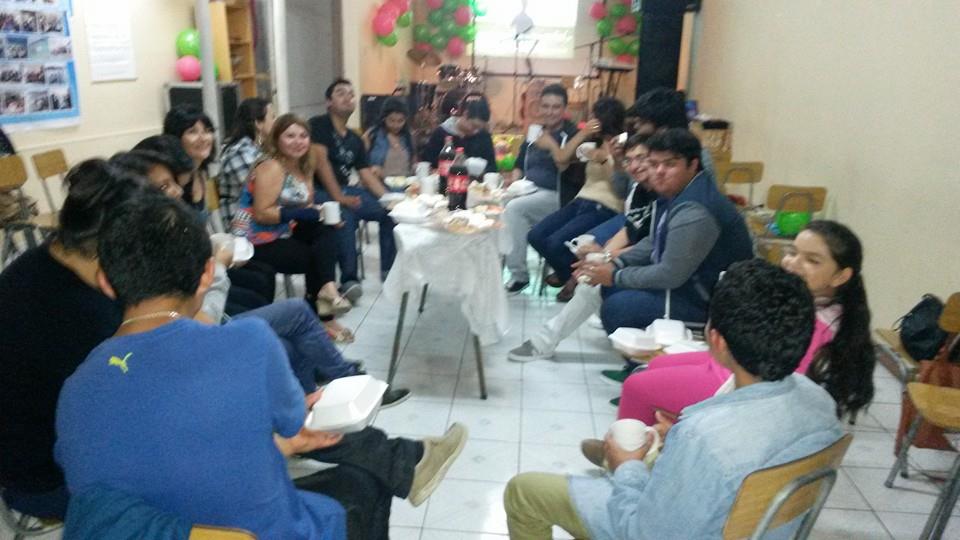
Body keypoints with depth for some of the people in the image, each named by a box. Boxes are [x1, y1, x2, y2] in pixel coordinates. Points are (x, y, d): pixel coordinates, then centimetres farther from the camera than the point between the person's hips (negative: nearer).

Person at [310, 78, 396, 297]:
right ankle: (349, 280, -29)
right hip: (320, 192, -7)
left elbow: (367, 174, 10)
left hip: (345, 190, 7)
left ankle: (388, 269, 2)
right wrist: (339, 198, -23)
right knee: (346, 216, -36)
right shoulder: (318, 125, -5)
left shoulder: (355, 139, 15)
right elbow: (321, 161, -15)